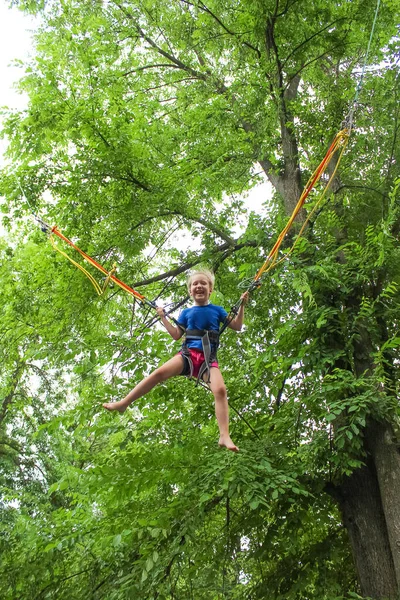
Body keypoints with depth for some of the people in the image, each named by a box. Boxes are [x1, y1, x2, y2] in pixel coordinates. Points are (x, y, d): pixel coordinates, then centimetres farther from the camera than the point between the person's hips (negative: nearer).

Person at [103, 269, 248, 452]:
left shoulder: (217, 310, 14)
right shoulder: (186, 312, 17)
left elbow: (237, 326, 15)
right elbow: (176, 335, 17)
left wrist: (242, 305, 6)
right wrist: (163, 317, 13)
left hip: (208, 358, -1)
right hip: (188, 353, 1)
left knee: (220, 390, -27)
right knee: (159, 373, -22)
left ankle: (224, 437, -30)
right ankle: (123, 403, -16)